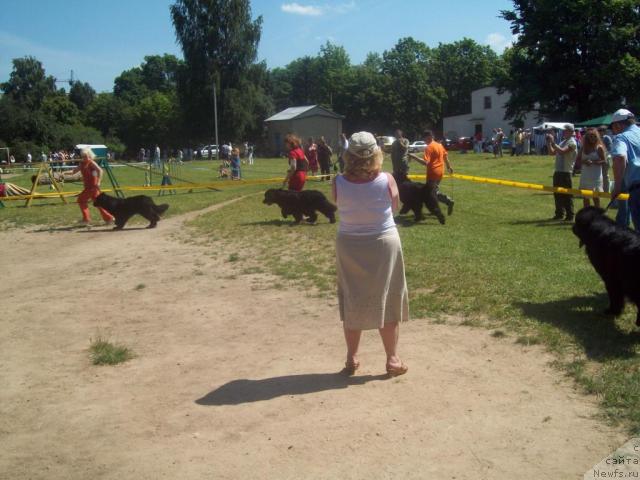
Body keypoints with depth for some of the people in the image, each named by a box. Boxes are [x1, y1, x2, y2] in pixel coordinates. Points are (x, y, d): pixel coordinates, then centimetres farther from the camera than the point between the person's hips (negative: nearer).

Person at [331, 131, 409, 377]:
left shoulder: (339, 183, -15)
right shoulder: (386, 180, -17)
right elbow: (394, 206, -1)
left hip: (349, 246, 1)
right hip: (384, 243, -1)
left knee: (352, 302, 15)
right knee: (388, 302, 12)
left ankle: (351, 359, 25)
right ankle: (392, 359, 20)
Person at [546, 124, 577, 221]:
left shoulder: (572, 142, -9)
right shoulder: (562, 142, 18)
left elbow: (562, 151, -24)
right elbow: (551, 152, 18)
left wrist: (553, 142, -20)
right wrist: (548, 142, 7)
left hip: (566, 173, -8)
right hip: (557, 171, 9)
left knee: (567, 195, -5)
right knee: (557, 194, 13)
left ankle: (570, 216, 0)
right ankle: (559, 214, 22)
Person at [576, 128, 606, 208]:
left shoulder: (599, 147, -5)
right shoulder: (583, 148, 8)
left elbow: (604, 161, -9)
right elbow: (577, 160, 8)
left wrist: (593, 162, -21)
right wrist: (584, 161, -12)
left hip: (596, 176, -5)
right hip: (585, 176, 5)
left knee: (595, 196, -2)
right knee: (585, 196, 10)